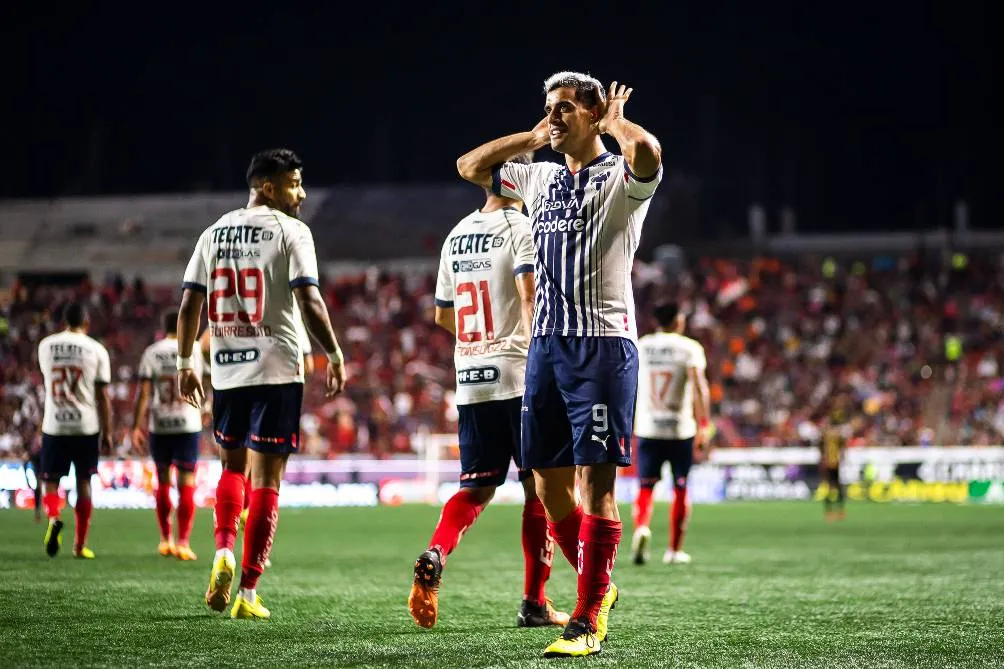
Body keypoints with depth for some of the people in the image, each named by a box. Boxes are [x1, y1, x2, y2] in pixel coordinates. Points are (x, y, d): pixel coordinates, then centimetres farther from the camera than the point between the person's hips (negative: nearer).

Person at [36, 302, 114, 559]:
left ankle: (53, 518, -22)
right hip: (86, 426, -1)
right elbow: (102, 396, -2)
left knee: (50, 481, 10)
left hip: (54, 425, 1)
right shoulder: (96, 350, -3)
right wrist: (107, 433, 5)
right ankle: (80, 545, 12)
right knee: (84, 483, 10)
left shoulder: (46, 346, 3)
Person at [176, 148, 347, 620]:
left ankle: (223, 552, 0)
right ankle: (248, 592, -2)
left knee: (232, 466, 23)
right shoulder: (290, 231, -5)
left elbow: (189, 305, 8)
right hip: (276, 370, -4)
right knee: (265, 479, 0)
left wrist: (184, 363, 16)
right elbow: (309, 302, -13)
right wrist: (335, 357, -4)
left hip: (226, 369, 5)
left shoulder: (215, 232, 11)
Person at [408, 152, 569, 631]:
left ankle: (434, 556, -17)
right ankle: (534, 603, 5)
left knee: (477, 488, 10)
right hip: (517, 375, -6)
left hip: (470, 379, 6)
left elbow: (443, 315, 21)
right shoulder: (521, 227, -6)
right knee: (538, 487, 4)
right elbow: (530, 295, -20)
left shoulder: (456, 236, 14)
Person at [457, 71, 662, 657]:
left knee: (595, 481, -9)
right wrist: (533, 138, 19)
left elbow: (648, 151, -27)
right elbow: (470, 166, 28)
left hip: (603, 343, -7)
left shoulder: (620, 178, -4)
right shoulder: (540, 179, 18)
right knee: (549, 482, 8)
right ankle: (599, 588, 26)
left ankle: (589, 620, -7)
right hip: (546, 343, 7)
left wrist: (613, 122, -7)